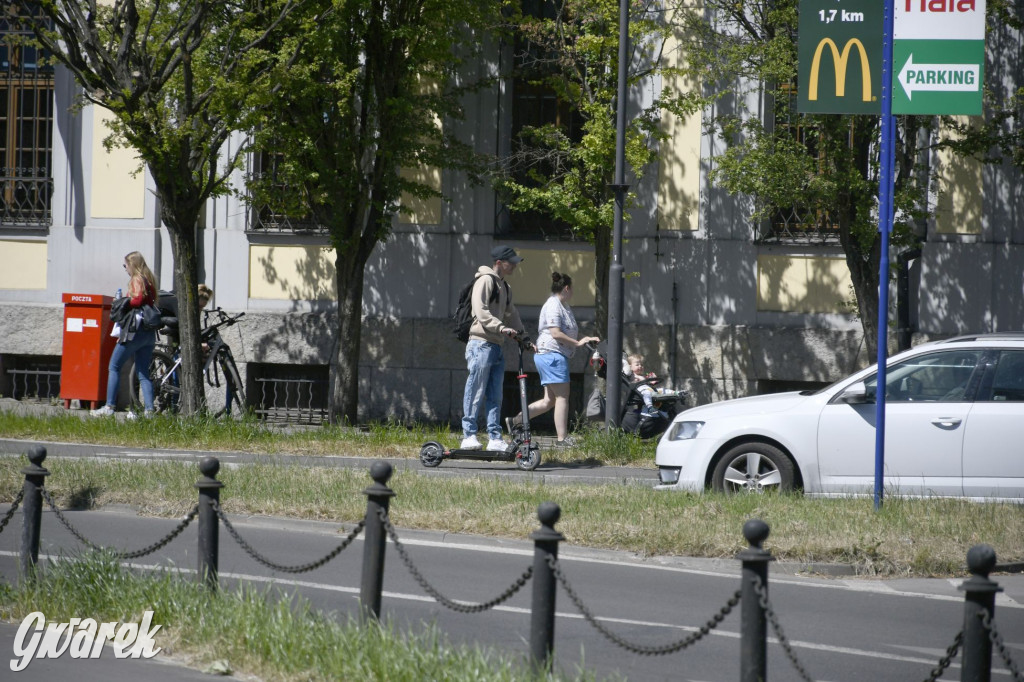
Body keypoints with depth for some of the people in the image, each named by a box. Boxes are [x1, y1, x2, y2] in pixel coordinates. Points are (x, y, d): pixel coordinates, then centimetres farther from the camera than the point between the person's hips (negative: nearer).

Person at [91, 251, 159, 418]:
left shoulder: (137, 280, -8)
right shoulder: (150, 280, 16)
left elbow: (138, 300, -23)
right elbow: (152, 303, 13)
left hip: (136, 330, -8)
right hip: (150, 333, 8)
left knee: (114, 367, 1)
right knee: (143, 373, 8)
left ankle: (109, 406, -4)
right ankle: (149, 409, -3)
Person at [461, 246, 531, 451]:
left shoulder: (505, 287, 22)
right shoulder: (485, 281, -6)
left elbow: (511, 314, 27)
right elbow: (481, 311, -16)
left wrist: (524, 337, 18)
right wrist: (501, 327, -25)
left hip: (497, 346, 9)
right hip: (481, 344, -9)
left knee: (495, 396, 6)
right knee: (476, 392, -8)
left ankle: (495, 438, 5)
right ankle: (469, 435, -7)